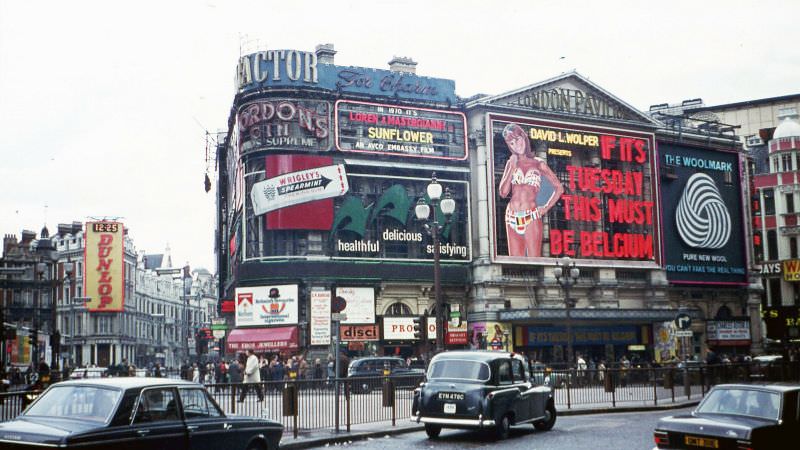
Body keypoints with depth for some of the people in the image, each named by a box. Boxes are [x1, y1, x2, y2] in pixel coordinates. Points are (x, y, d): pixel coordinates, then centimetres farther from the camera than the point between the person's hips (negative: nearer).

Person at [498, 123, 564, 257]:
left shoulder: (538, 163, 4)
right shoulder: (511, 163, 11)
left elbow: (559, 188, 6)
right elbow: (503, 193, 1)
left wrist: (546, 208, -1)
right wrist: (512, 168, -2)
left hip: (531, 217, -3)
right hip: (512, 217, 3)